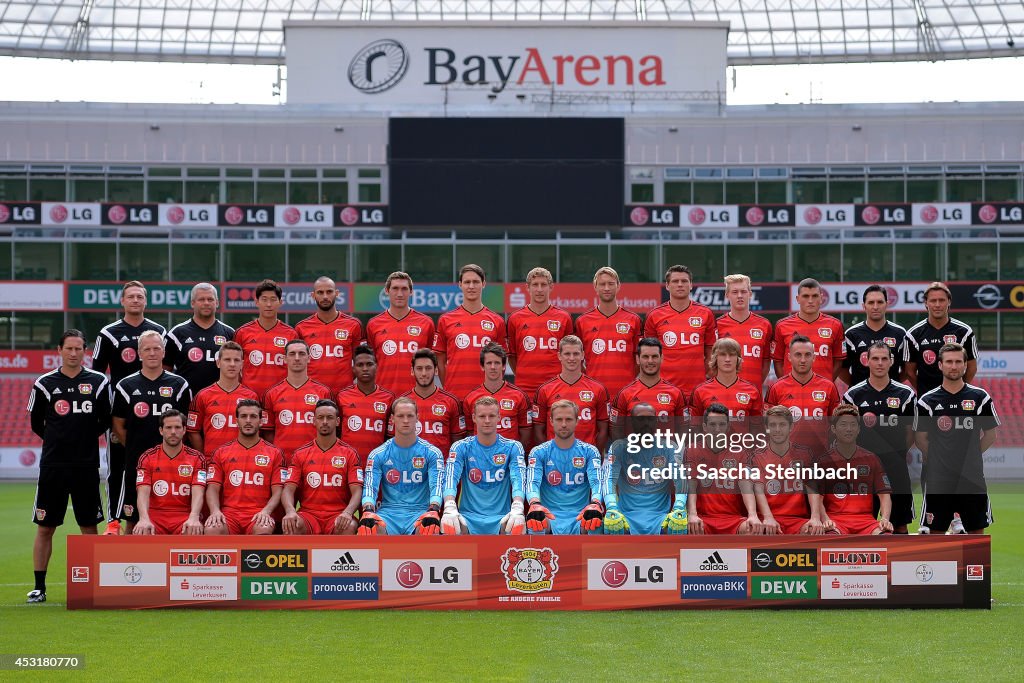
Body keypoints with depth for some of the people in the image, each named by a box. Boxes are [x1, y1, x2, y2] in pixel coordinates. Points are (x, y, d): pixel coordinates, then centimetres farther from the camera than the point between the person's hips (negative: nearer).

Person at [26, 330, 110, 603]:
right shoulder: (44, 384, 2)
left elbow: (106, 421, 13)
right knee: (45, 527, 2)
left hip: (87, 465, 0)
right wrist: (59, 440, 12)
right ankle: (39, 586, 8)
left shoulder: (98, 382, 3)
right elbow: (36, 424, 12)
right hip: (52, 465, 0)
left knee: (89, 527, 4)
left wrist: (85, 438, 9)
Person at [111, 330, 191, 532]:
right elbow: (118, 427, 8)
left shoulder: (179, 385, 5)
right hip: (136, 463, 0)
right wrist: (137, 447, 4)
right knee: (133, 522, 3)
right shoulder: (126, 386, 4)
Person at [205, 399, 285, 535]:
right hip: (229, 512, 1)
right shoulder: (221, 453, 15)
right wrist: (215, 511, -13)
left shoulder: (274, 453, 11)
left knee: (264, 530, -38)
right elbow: (213, 488, 8)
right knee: (212, 529, -34)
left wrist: (266, 511, -16)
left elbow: (277, 491, 5)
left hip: (259, 515, -1)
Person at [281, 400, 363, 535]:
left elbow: (357, 491, -2)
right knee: (291, 525, -33)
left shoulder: (349, 454, 7)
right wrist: (290, 511, -21)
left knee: (349, 527, -35)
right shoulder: (301, 454, 11)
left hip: (338, 515, -1)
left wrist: (347, 513, -25)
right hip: (308, 514, 1)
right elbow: (288, 489, 3)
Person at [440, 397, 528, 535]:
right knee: (450, 526, -35)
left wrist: (517, 509, -33)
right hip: (468, 515, 0)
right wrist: (450, 508, -34)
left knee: (517, 526, -36)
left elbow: (518, 479, -10)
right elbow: (450, 477, -10)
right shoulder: (461, 447, 6)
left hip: (501, 517, 0)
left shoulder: (512, 447, 6)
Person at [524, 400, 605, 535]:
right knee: (534, 525, -36)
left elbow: (596, 481, -6)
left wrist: (595, 504, -33)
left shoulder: (589, 451, 9)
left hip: (580, 515, 0)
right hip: (549, 515, 0)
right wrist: (534, 504, -34)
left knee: (595, 524, -36)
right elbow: (532, 482, -8)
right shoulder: (539, 452, 8)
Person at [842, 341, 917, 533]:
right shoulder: (853, 394, 2)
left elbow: (910, 432, 9)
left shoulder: (905, 394, 3)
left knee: (900, 524, 5)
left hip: (896, 467, 0)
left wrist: (898, 453, 3)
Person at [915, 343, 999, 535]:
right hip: (938, 478, -1)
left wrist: (970, 456, 8)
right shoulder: (927, 401, 0)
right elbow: (921, 439, 7)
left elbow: (990, 435, 11)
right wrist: (939, 459, 6)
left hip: (972, 477, 1)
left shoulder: (980, 397, 3)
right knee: (934, 531, 1)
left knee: (977, 529, 7)